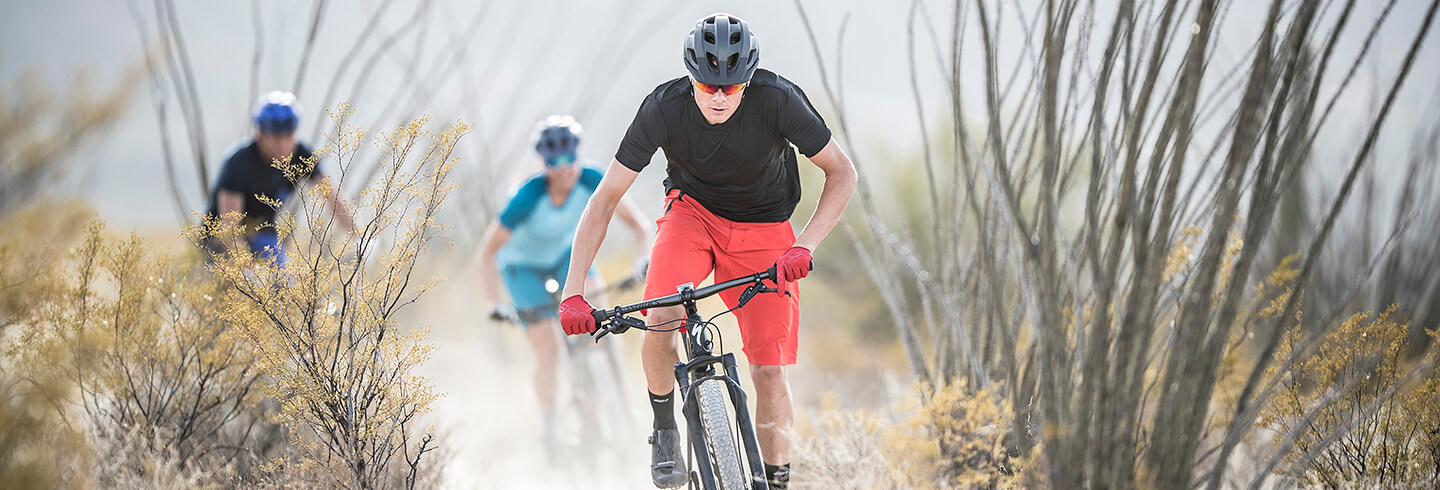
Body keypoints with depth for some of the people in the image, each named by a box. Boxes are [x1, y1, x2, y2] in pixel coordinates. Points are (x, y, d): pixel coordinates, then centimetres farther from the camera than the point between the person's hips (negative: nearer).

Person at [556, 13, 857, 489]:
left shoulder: (778, 99, -28)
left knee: (769, 371, -9)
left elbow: (842, 173, -16)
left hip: (762, 228, 0)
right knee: (660, 324, -28)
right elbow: (605, 199, -21)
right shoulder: (664, 107, -27)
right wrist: (573, 292, -28)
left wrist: (804, 246, -31)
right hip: (692, 210, 0)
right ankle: (664, 428, 0)